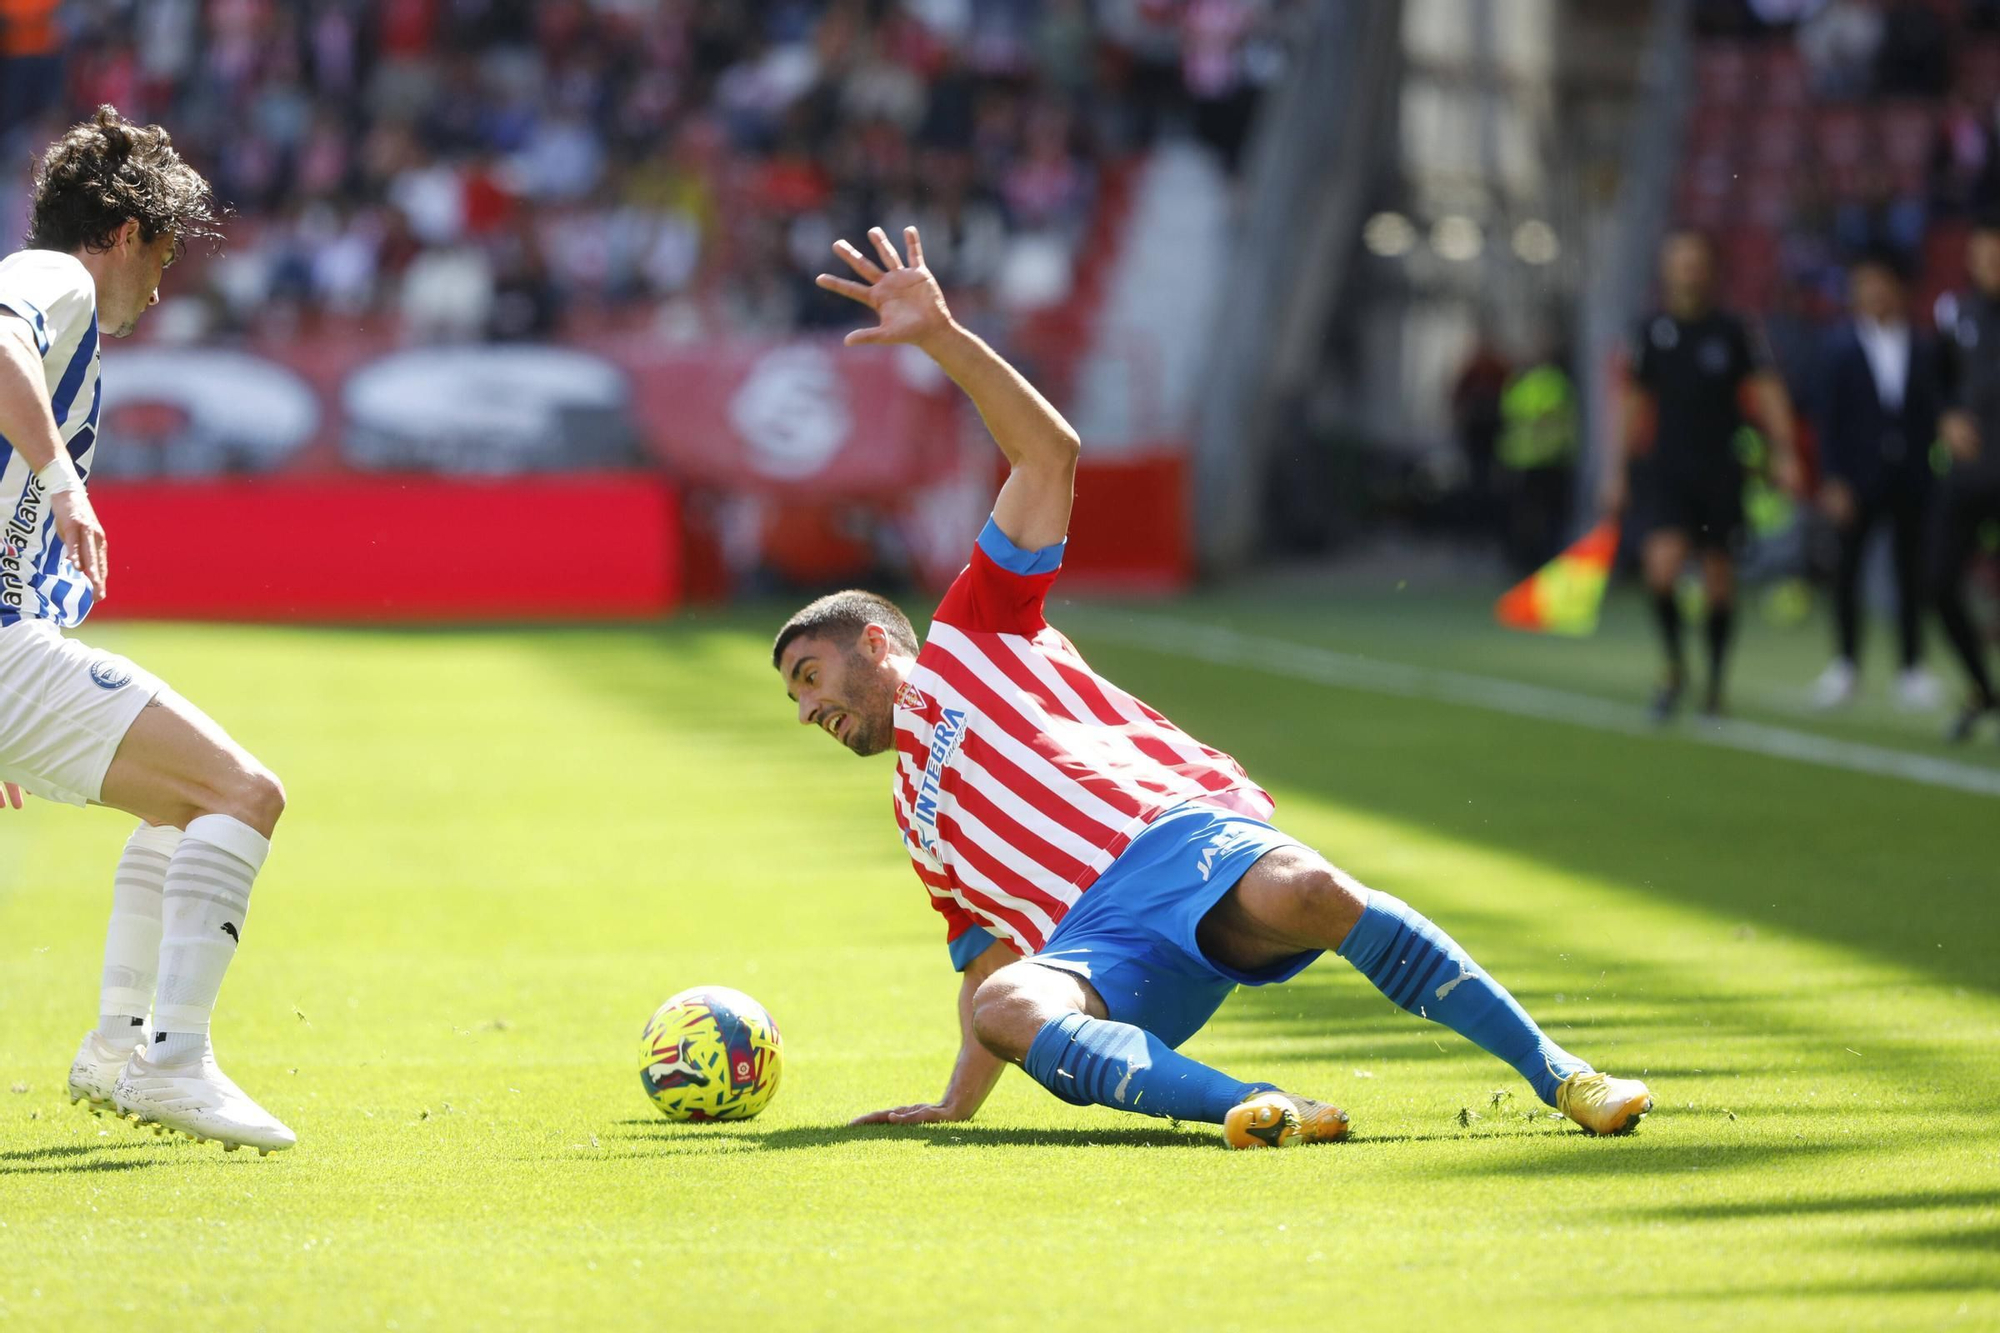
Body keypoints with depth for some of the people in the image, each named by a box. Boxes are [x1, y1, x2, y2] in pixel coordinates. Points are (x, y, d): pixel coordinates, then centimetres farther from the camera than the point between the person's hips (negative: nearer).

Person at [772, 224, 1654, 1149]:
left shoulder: (967, 638, 24)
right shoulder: (916, 814, 39)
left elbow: (1051, 452, 16)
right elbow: (990, 964, 39)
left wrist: (943, 337, 7)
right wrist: (956, 1105, 28)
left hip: (1176, 832, -3)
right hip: (1088, 949, 3)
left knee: (1303, 895, -39)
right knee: (1009, 1008, -35)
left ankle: (1557, 1073, -28)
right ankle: (1248, 1107, -48)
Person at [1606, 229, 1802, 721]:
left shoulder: (1731, 331, 1)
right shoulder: (1651, 331, 4)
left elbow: (1768, 391, 3)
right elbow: (1632, 404, 10)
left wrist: (1784, 454, -8)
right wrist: (1617, 471, 7)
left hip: (1720, 472, 0)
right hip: (1664, 472, 0)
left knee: (1719, 582, 4)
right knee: (1661, 565, -19)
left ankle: (1715, 682, 20)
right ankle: (1674, 666, 3)